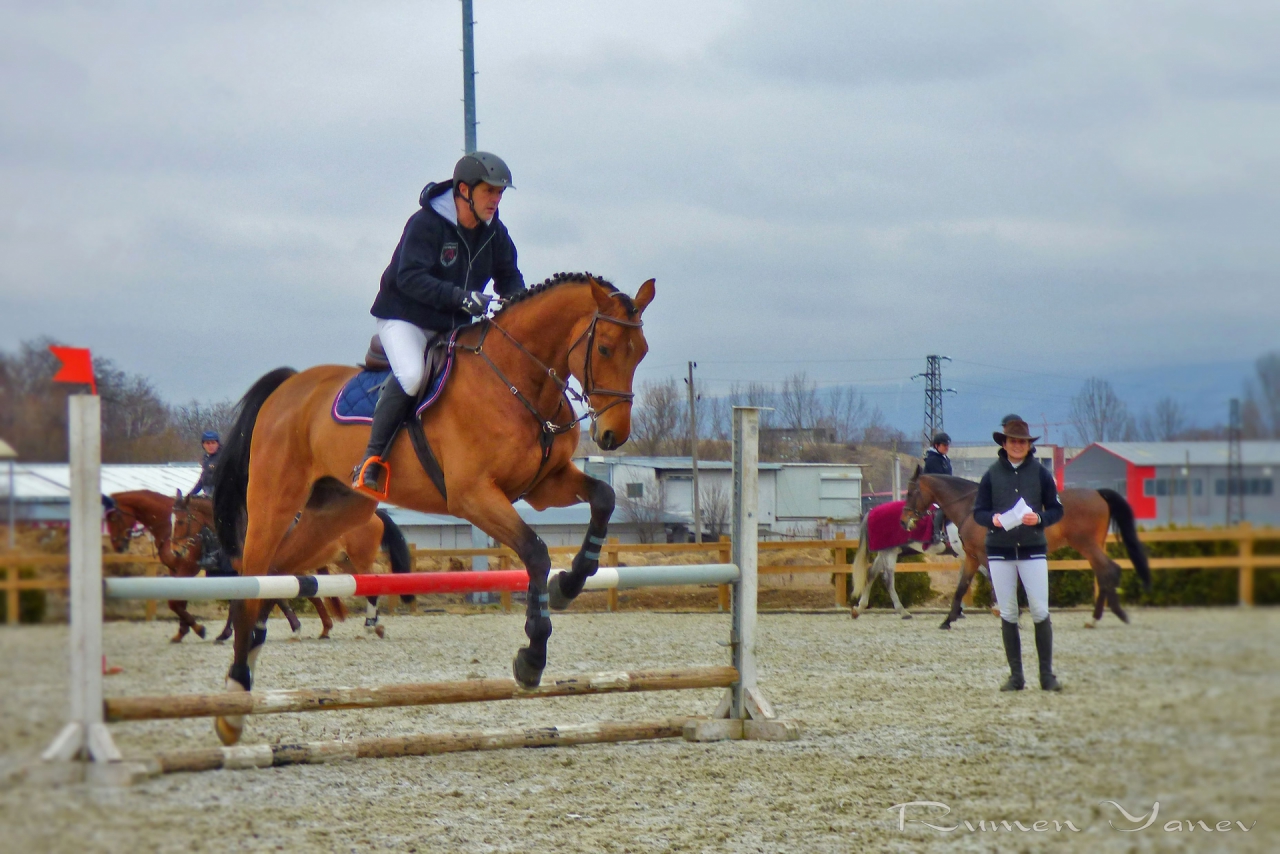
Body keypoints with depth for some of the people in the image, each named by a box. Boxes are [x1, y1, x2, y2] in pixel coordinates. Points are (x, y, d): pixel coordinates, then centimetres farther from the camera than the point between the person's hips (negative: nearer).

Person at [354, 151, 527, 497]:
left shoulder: (494, 232, 2)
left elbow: (509, 277, 13)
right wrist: (462, 297, -38)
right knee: (411, 374, -33)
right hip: (404, 318, -7)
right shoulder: (426, 223, -19)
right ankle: (372, 461, -25)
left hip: (455, 326, 7)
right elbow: (410, 278, -28)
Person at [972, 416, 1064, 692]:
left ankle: (1047, 674, 3)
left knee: (1040, 612, -5)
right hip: (1000, 550, 1)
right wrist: (993, 519, -16)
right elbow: (978, 512, 5)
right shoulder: (992, 474, 3)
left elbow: (1056, 510, 4)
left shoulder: (1040, 473, 1)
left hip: (1033, 548, -1)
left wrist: (1039, 518, -16)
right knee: (1007, 614, 4)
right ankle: (1016, 676, 11)